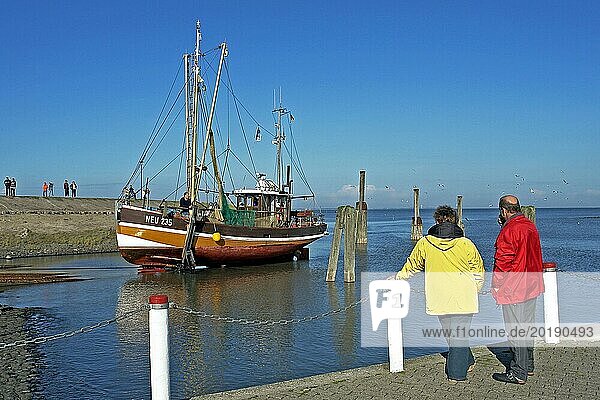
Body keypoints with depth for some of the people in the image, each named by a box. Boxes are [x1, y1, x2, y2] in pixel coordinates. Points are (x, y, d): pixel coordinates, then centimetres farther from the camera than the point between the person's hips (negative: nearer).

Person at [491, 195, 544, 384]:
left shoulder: (509, 231, -18)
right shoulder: (530, 226, 9)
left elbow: (504, 261, -20)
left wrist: (496, 284, -8)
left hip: (513, 288, -9)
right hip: (531, 285, 9)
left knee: (515, 329, -2)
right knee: (527, 325, 18)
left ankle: (518, 373, 3)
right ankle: (527, 365, 30)